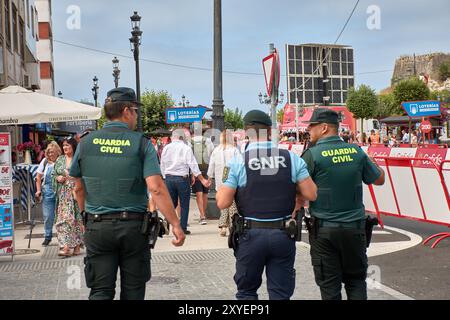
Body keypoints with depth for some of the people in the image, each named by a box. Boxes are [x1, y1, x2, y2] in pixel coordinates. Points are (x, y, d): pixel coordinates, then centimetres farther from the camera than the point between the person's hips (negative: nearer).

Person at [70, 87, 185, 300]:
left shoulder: (86, 143, 2)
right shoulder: (140, 143, -6)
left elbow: (79, 189, 10)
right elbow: (156, 188, -15)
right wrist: (175, 224, -12)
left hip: (97, 227, 2)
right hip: (133, 225, -2)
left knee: (100, 291, 6)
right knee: (133, 290, 13)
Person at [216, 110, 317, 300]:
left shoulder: (237, 162, -10)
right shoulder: (292, 159, -3)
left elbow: (223, 203, -11)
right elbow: (311, 194, -3)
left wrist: (220, 190, 10)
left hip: (251, 234, -1)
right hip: (284, 234, 2)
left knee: (247, 292, 16)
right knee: (281, 293, 11)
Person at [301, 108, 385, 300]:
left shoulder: (312, 155, -12)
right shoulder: (356, 151, -1)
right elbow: (379, 180, 11)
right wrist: (368, 160, 26)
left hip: (324, 229, -3)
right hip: (355, 227, 3)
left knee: (329, 284, 8)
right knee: (356, 279, 17)